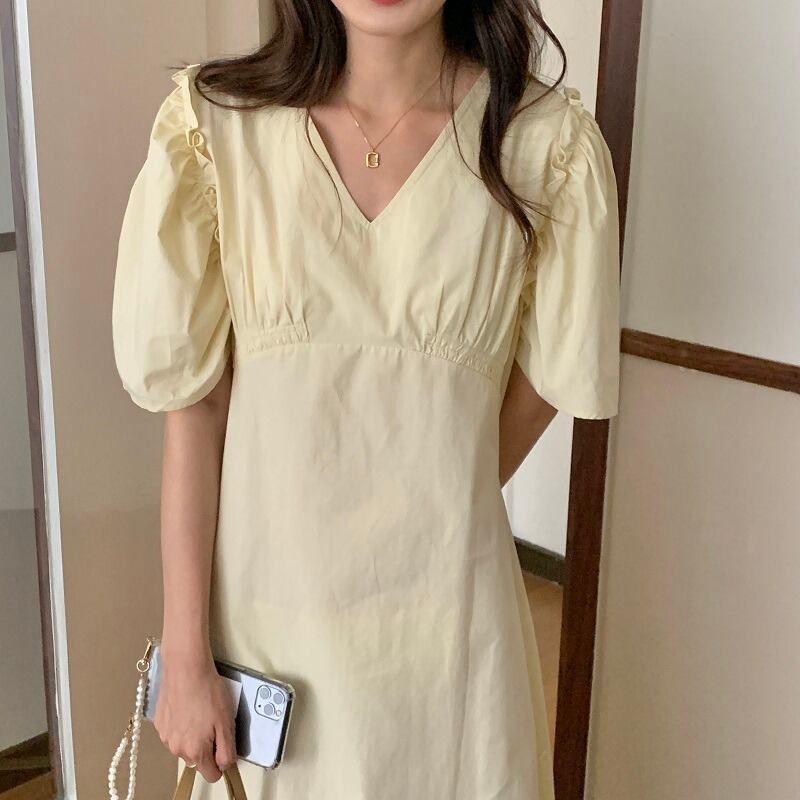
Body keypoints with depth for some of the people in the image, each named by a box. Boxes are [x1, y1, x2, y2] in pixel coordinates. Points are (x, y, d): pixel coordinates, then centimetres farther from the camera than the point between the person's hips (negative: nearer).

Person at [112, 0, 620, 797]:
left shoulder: (549, 140, -10)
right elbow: (193, 407, -8)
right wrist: (184, 654, -6)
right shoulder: (212, 121, -9)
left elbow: (539, 388, 3)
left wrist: (430, 519, 10)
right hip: (263, 605, 1)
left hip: (446, 611, 0)